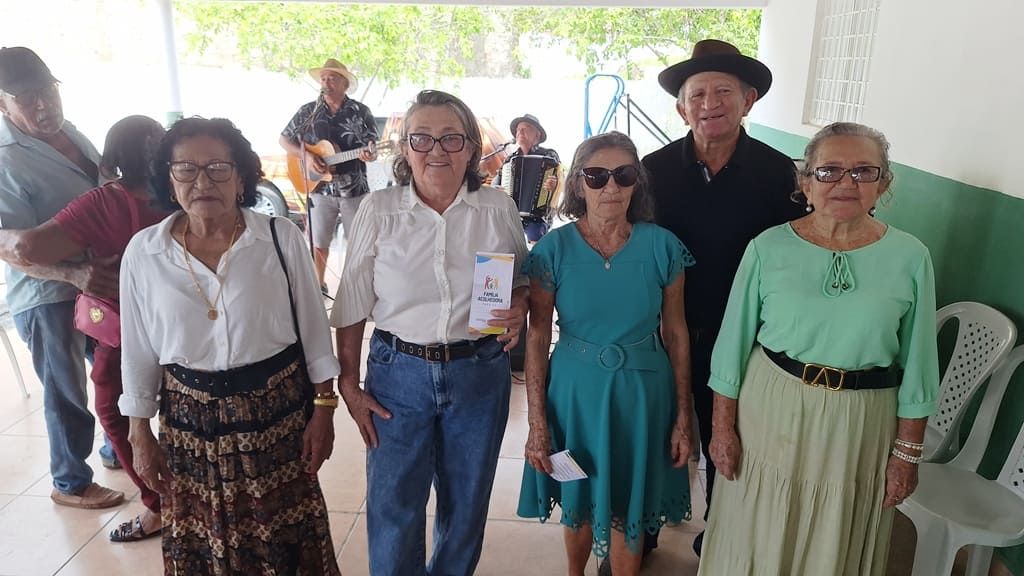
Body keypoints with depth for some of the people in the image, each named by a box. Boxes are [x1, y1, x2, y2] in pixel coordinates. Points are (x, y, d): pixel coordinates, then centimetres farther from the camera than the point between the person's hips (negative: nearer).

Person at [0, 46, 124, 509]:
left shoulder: (68, 131, 4)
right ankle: (71, 483, 29)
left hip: (100, 280, 8)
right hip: (47, 296, -8)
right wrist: (73, 273, -39)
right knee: (67, 393, 8)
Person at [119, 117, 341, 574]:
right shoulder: (142, 252, -5)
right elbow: (138, 350, 4)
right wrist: (140, 433, 7)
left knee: (286, 538, 13)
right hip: (190, 418, 2)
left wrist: (323, 409, -3)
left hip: (279, 409, -1)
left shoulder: (282, 237, -10)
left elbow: (313, 330, -4)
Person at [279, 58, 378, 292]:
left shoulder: (361, 112, 0)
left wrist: (370, 155, -23)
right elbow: (283, 139, 10)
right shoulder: (308, 112, 4)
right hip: (319, 187, 1)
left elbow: (373, 147, 1)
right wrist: (306, 155, -8)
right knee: (318, 243, 8)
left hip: (355, 188, -1)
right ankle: (319, 286, 26)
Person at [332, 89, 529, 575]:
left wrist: (519, 310, -12)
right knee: (392, 505, 9)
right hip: (398, 372, -1)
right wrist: (349, 385, -1)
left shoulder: (498, 208, -4)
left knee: (466, 503, 18)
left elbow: (523, 280, 10)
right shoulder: (378, 210, -6)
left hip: (479, 373, 1)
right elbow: (353, 305, -1)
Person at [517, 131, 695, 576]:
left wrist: (683, 417, 0)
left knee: (628, 510, 15)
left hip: (642, 391, 0)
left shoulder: (662, 246, -8)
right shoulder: (554, 248, -11)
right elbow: (537, 340, -7)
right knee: (578, 503, 21)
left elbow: (675, 333, -2)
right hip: (575, 389, 0)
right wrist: (537, 423, -8)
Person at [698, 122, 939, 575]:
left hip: (861, 425, 1)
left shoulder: (910, 258, -7)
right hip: (769, 412, 0)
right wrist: (723, 427, -2)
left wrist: (908, 452, 2)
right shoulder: (769, 247, -9)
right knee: (757, 540, 17)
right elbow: (734, 340, -4)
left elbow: (916, 367, 0)